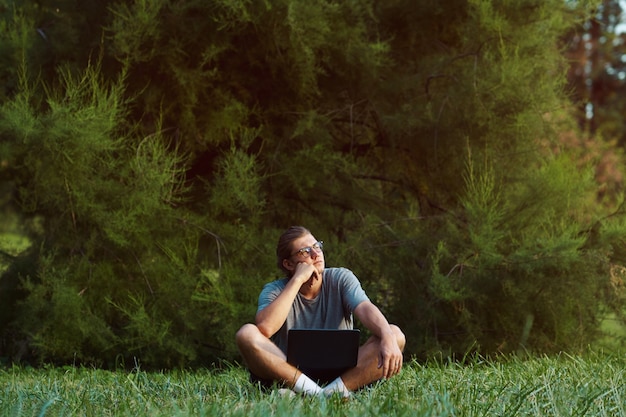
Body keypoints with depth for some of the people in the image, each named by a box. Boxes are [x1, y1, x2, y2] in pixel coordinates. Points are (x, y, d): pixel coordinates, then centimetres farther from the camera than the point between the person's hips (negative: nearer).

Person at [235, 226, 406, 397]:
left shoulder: (341, 279, 4)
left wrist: (388, 338, -38)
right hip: (290, 372, -1)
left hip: (342, 373, 1)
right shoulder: (275, 291, 0)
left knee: (395, 334, -20)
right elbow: (265, 328, -23)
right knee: (246, 334, -26)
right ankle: (312, 391, -37)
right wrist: (297, 280, -17)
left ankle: (337, 389, -36)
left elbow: (366, 310, -16)